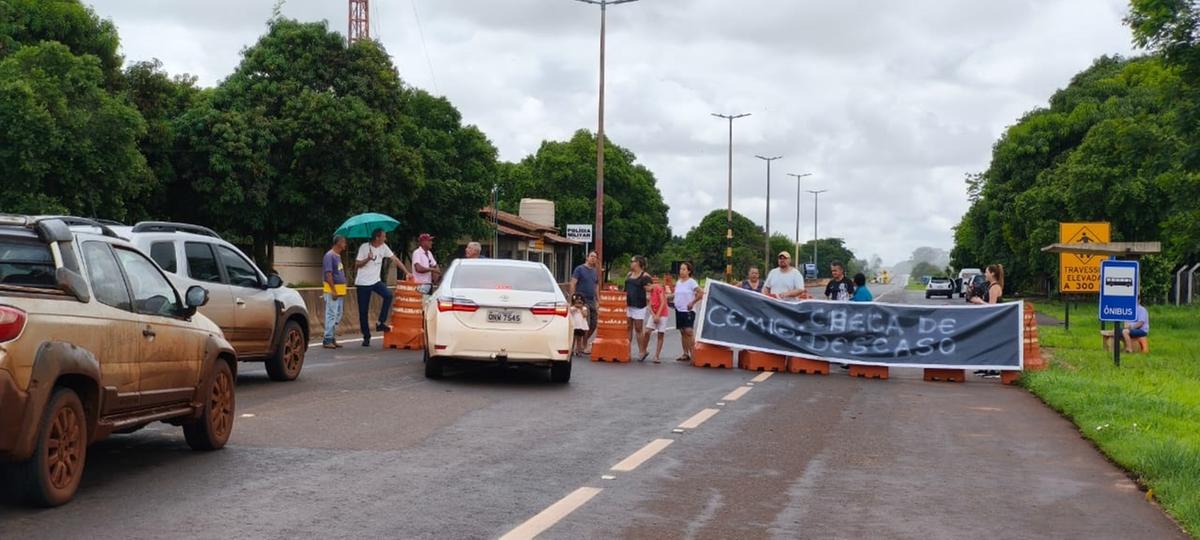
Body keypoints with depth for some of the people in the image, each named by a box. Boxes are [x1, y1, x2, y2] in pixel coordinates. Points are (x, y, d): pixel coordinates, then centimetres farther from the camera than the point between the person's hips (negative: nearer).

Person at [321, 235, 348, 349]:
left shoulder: (338, 256, 16)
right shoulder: (329, 256, -13)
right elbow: (328, 274, -18)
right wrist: (333, 290, -21)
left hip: (339, 291, 10)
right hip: (332, 290, -9)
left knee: (338, 315, 11)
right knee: (331, 314, -9)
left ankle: (333, 338, 17)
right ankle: (327, 340, -7)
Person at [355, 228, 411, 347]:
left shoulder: (383, 247, 2)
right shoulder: (364, 247, -12)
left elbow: (395, 259, 5)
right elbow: (357, 265, -9)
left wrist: (407, 272, -1)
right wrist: (368, 259, -26)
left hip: (376, 281, 4)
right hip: (362, 283, -4)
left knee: (388, 295, -24)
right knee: (363, 312, -1)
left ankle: (381, 323, -13)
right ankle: (366, 337, 11)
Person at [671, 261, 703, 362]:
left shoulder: (691, 282, -8)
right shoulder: (678, 282, 12)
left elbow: (701, 294, -14)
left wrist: (692, 302, -14)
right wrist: (669, 297, 3)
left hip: (688, 311, -7)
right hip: (679, 310, 7)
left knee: (689, 331, -15)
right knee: (682, 332, 9)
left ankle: (693, 353, -13)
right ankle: (685, 354, 14)